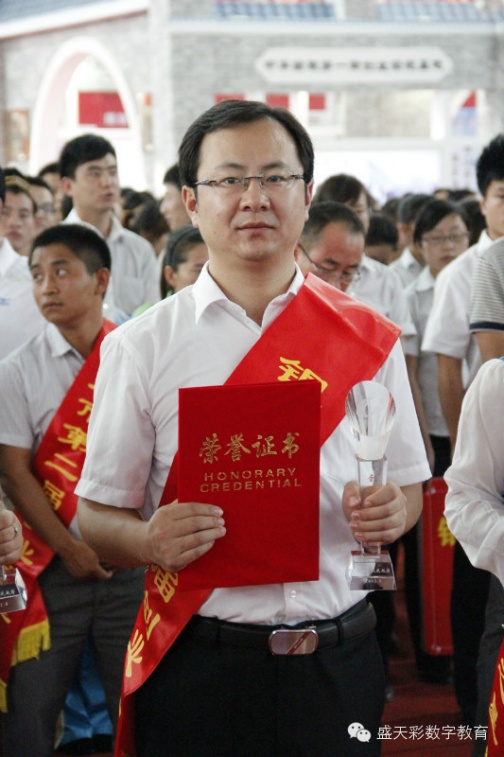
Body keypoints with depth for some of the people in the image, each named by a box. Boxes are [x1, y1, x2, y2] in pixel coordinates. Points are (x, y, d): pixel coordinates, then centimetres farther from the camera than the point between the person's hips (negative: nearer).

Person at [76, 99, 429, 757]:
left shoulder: (369, 338, 3)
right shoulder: (139, 349, -2)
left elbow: (409, 484, 10)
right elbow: (96, 516, 1)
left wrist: (391, 512, -12)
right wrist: (150, 540, -21)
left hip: (338, 666, 2)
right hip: (196, 668, -1)